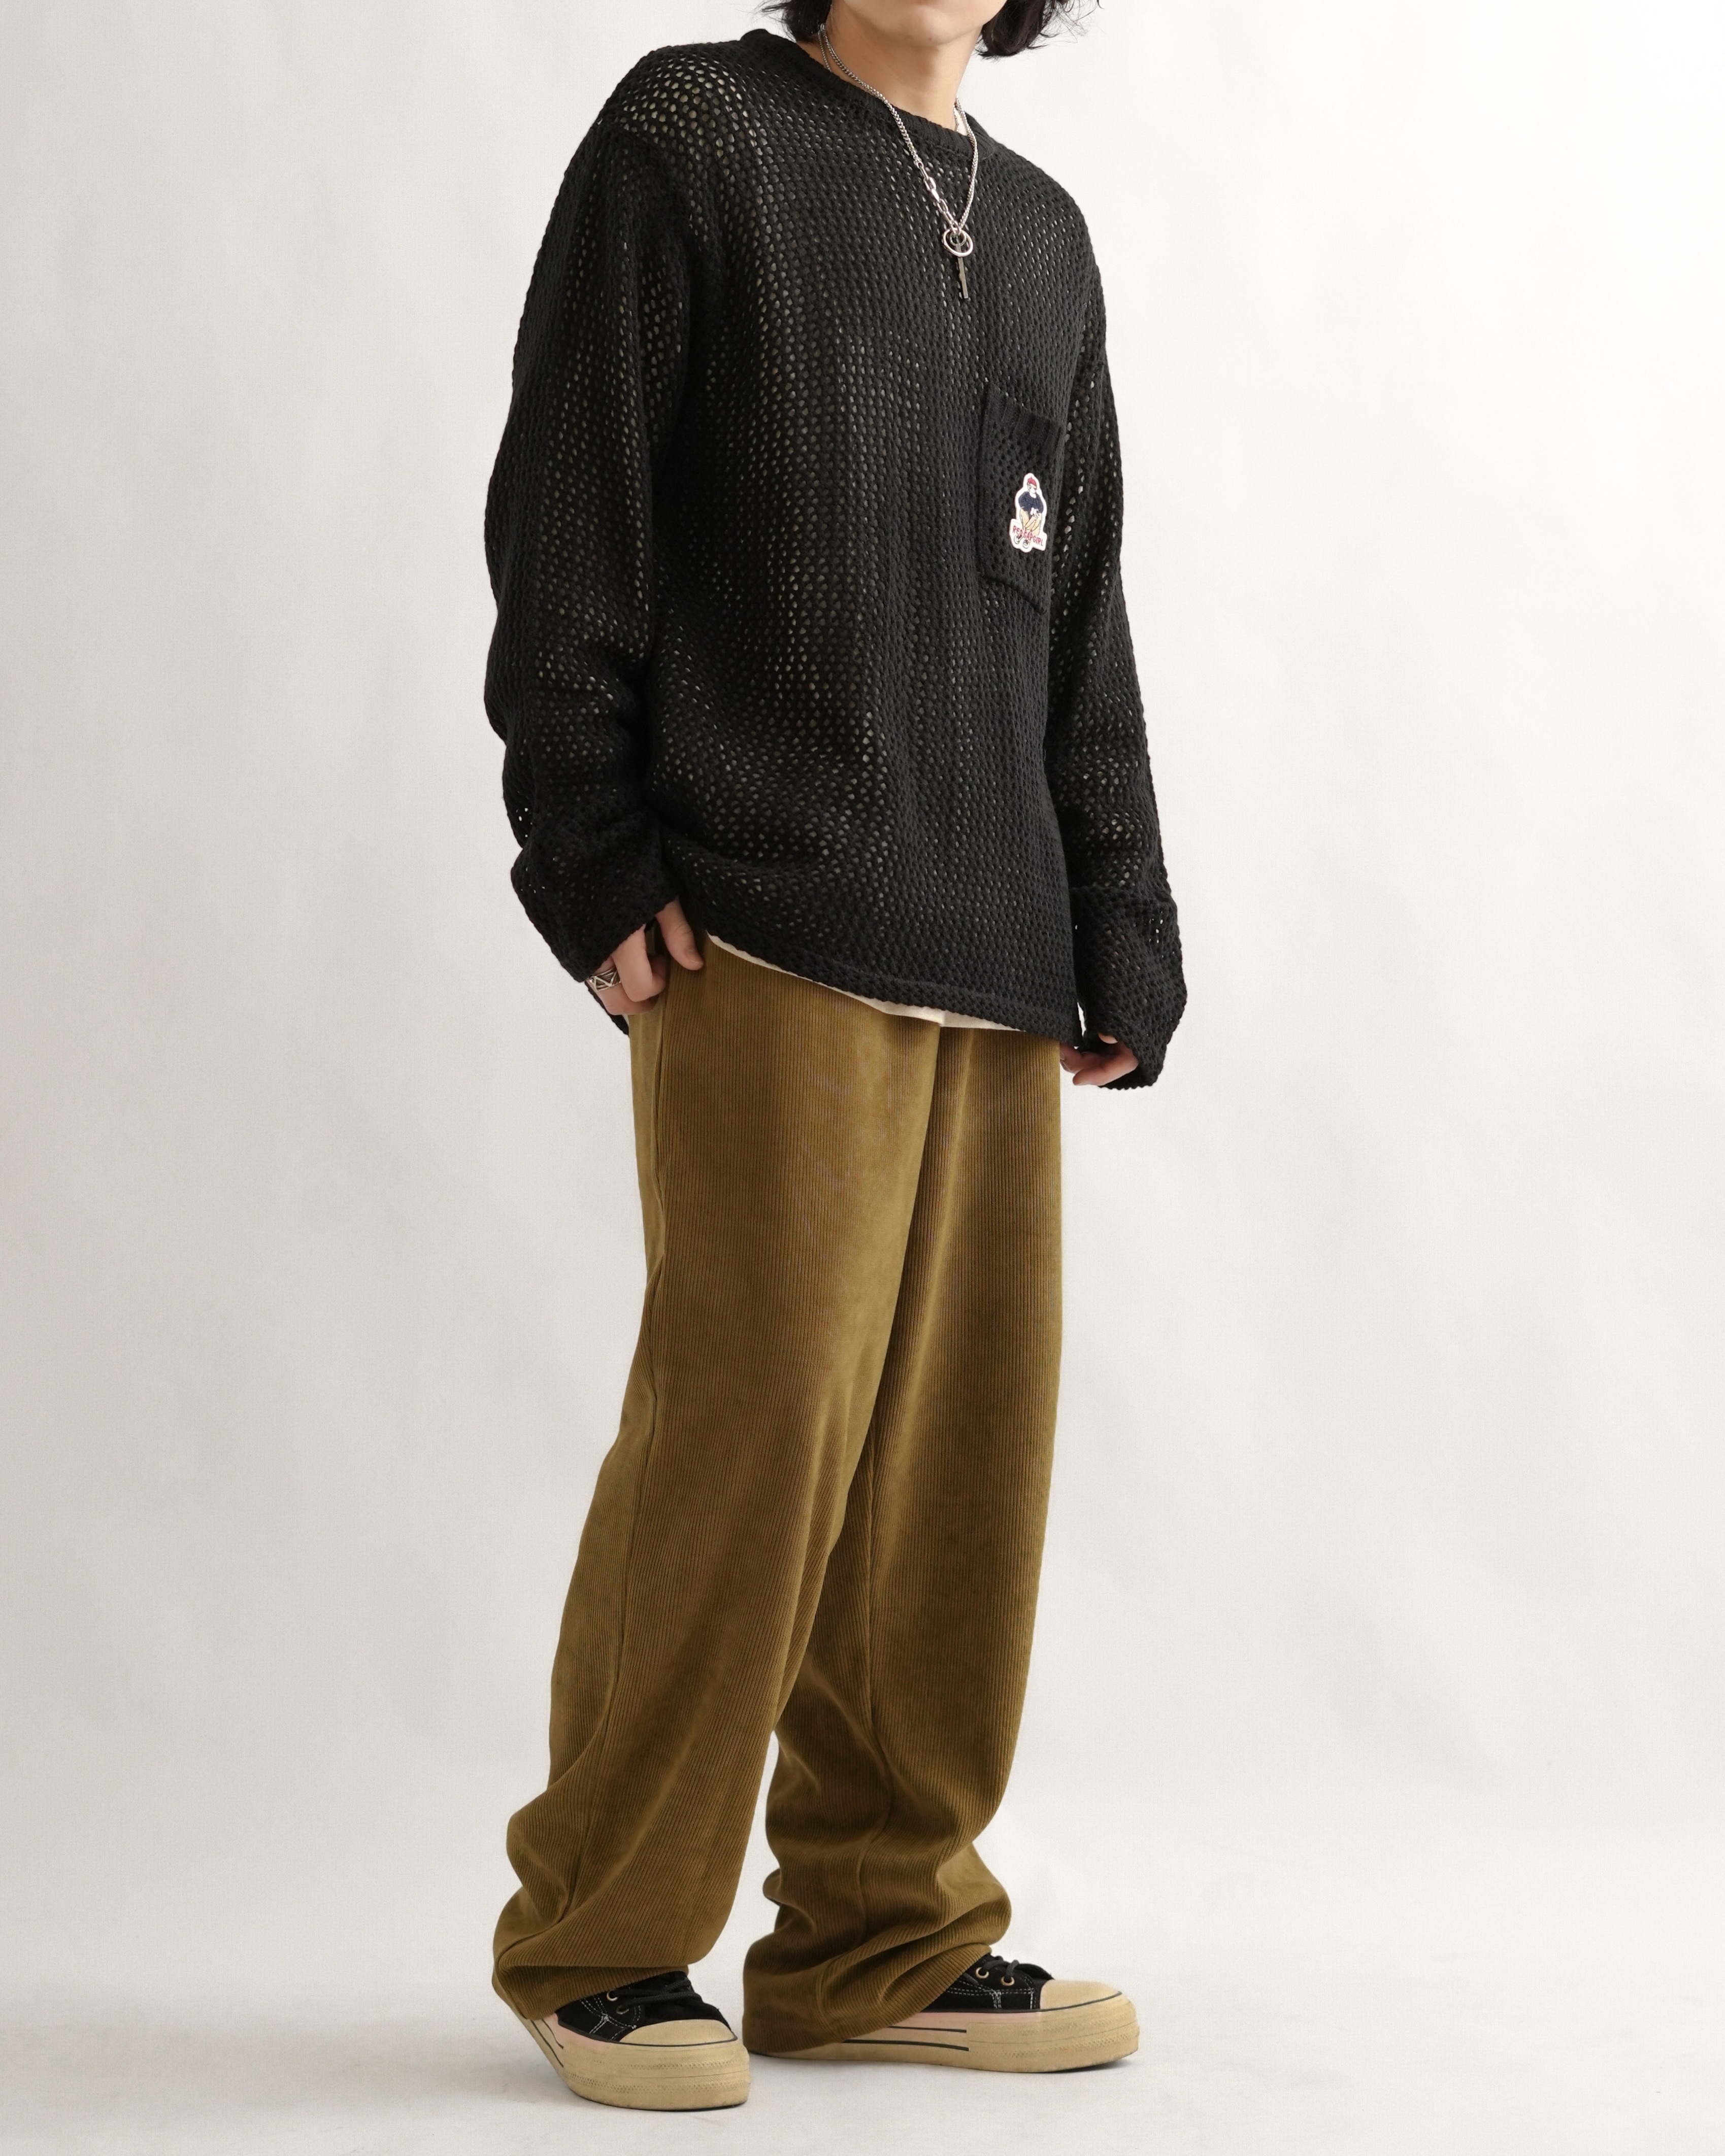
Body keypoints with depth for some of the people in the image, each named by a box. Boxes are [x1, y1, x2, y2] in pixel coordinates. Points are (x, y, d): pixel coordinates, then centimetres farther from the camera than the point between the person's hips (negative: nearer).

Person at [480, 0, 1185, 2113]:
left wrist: (1118, 932, 14)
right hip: (769, 930, -6)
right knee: (753, 1423, -8)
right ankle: (599, 1943, 7)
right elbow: (564, 524, -2)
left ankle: (885, 1936, 17)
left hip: (995, 963, 6)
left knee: (968, 1438, 5)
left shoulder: (1042, 232, 21)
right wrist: (596, 868, -8)